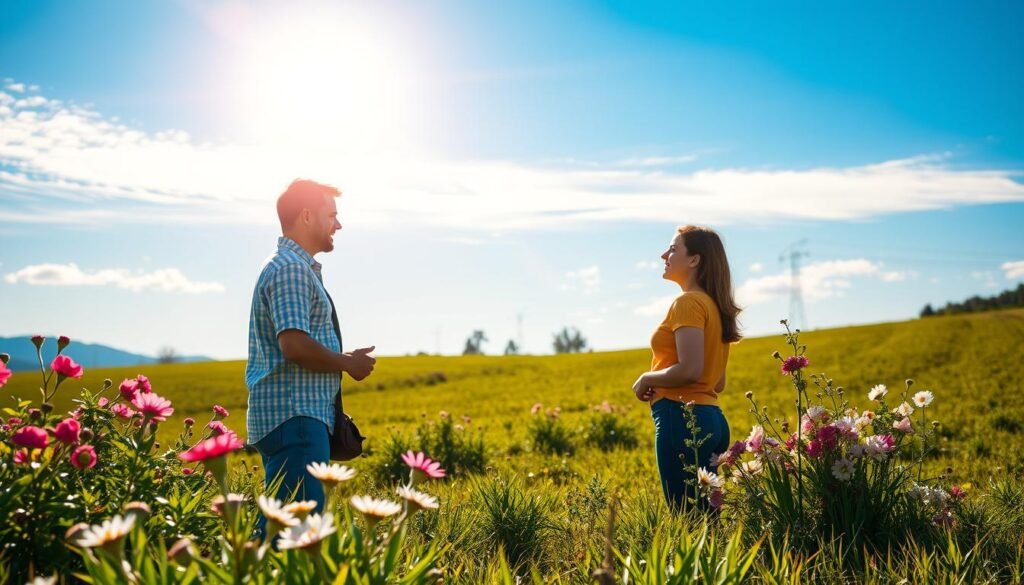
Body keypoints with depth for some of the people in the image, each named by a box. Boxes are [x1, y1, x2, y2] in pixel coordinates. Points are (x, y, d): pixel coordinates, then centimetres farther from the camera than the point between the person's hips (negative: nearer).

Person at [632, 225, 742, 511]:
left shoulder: (688, 302, -10)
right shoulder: (714, 305, 17)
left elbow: (689, 370, -22)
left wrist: (646, 379, -6)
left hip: (682, 420, -10)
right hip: (712, 419, 10)